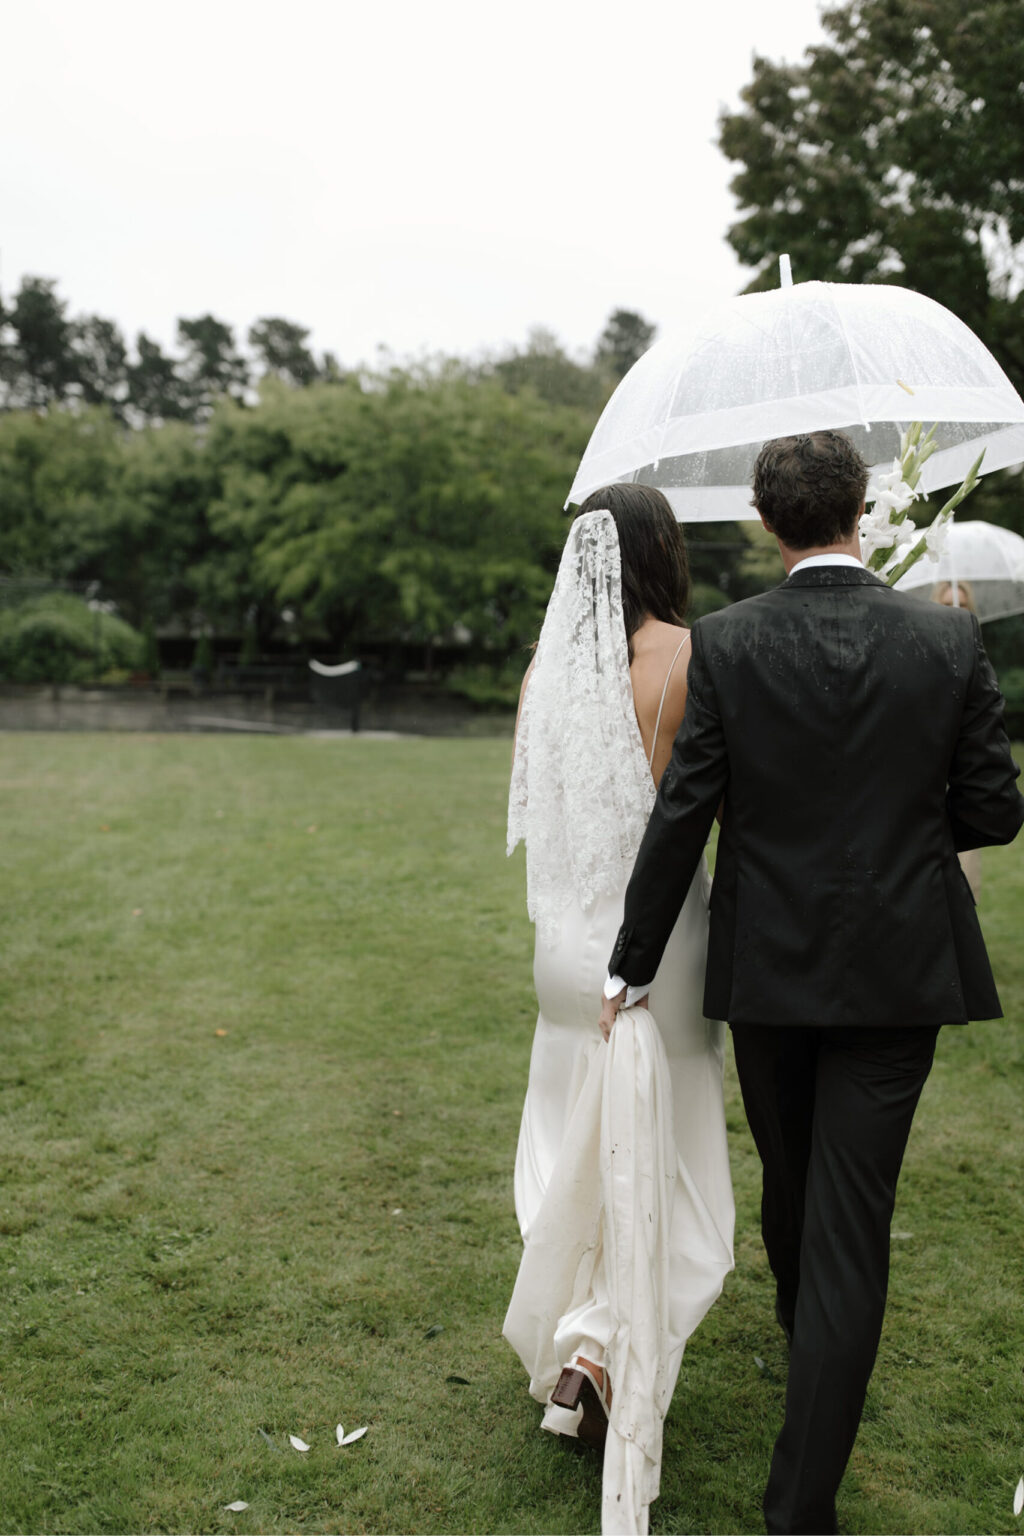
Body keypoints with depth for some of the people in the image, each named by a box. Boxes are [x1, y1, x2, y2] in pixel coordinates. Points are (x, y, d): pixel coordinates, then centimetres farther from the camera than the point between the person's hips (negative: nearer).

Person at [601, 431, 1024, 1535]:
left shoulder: (724, 645, -10)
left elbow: (681, 816, -9)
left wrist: (631, 964, -1)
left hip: (767, 965, 1)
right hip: (896, 970, -1)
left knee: (789, 1173, 24)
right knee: (852, 1215, 4)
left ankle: (800, 1317, 53)